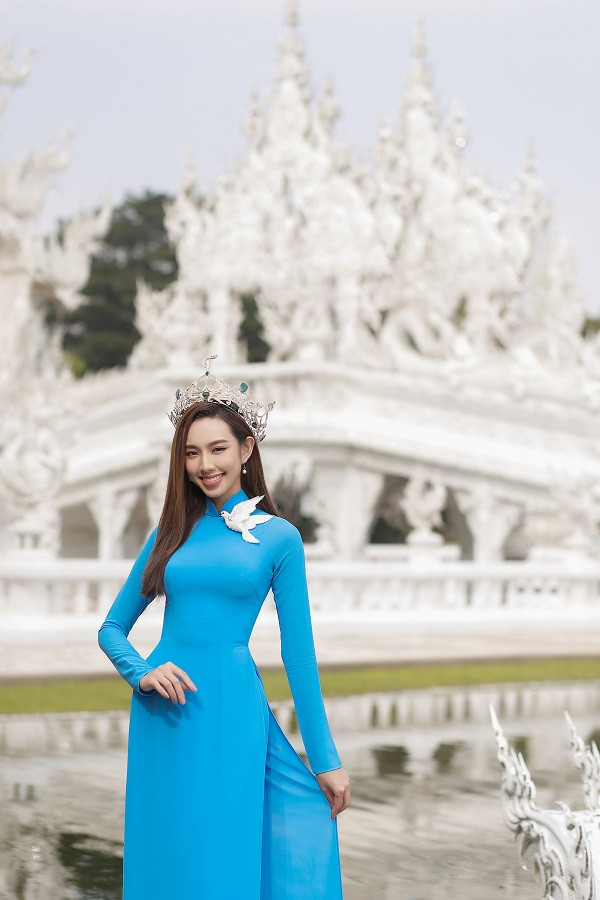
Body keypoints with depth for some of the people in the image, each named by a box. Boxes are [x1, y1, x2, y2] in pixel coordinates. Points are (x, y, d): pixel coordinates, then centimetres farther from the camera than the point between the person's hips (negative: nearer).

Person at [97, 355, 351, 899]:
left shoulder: (278, 538, 2)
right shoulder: (171, 533, 9)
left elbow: (298, 654, 2)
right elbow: (112, 628, 13)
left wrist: (326, 761, 2)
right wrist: (142, 672, -9)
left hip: (232, 714, -2)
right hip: (163, 717, 3)